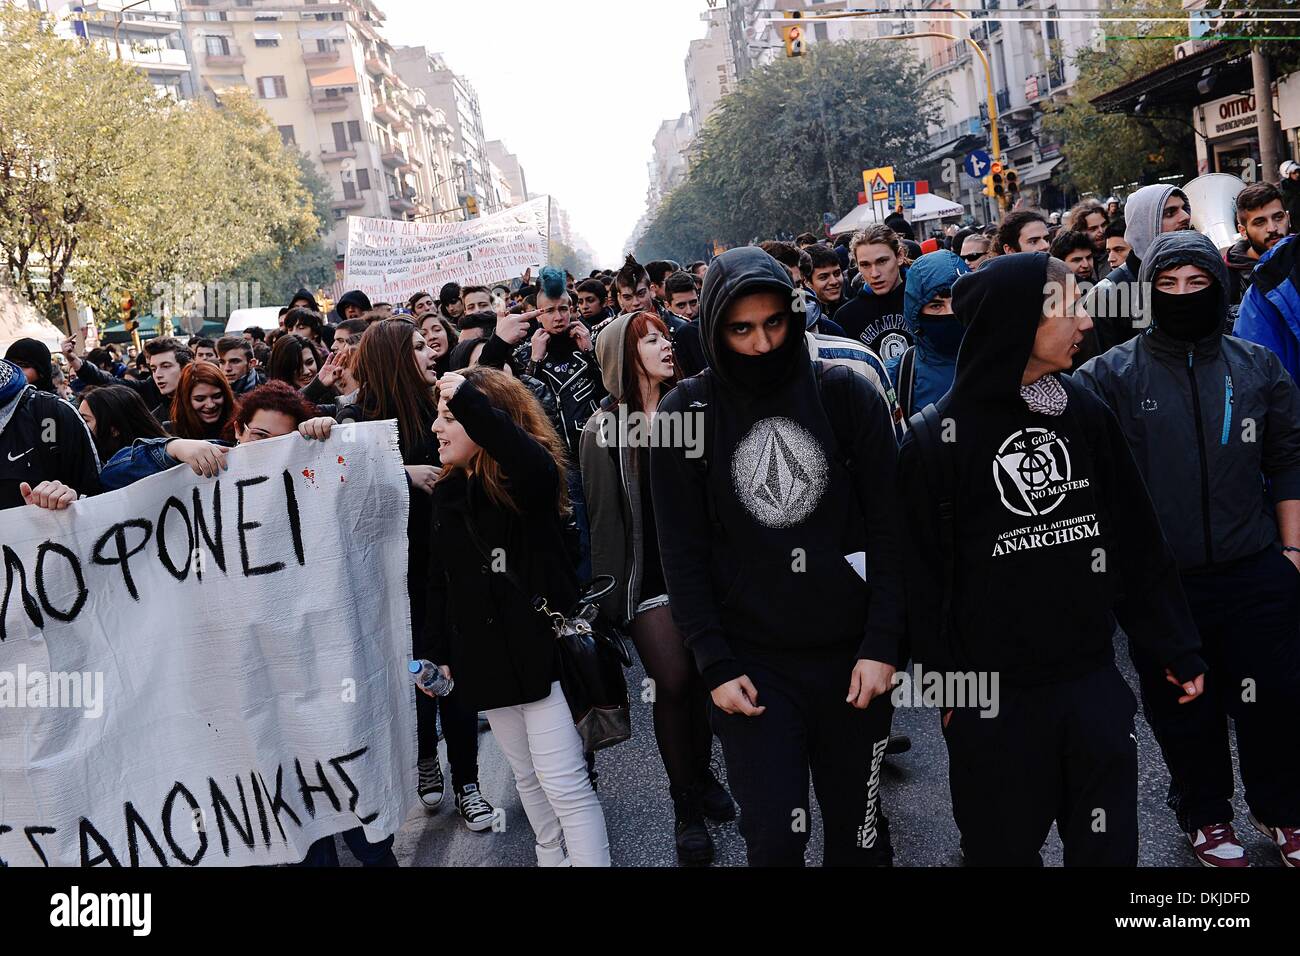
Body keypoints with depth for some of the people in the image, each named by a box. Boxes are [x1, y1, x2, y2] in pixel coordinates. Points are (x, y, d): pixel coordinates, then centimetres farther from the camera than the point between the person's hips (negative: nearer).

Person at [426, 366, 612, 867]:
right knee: (527, 777, 18)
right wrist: (439, 653, 15)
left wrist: (467, 399, -39)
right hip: (485, 656, 7)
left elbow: (533, 463, -39)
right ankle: (551, 857, 35)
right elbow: (440, 582, 15)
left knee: (565, 785, -5)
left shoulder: (530, 480, -11)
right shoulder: (447, 492, 9)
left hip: (540, 649, -7)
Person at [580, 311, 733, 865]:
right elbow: (605, 513, -2)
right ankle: (686, 804, 9)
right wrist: (612, 587, -4)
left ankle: (702, 775, 26)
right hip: (649, 571, -3)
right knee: (673, 681, -7)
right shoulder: (605, 429, -2)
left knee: (703, 676, 4)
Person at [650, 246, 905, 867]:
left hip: (851, 657, 1)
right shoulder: (686, 413, -2)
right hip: (751, 666, -1)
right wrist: (716, 667, -8)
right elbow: (683, 555, -2)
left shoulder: (847, 395, -1)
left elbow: (889, 529, -1)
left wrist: (883, 646, -7)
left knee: (858, 836, 13)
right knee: (775, 841, -2)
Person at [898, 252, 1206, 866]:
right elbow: (924, 575, -6)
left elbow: (1138, 541, 8)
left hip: (1094, 680, 4)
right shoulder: (937, 437, -9)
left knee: (1107, 848, 14)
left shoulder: (1087, 414, 3)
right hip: (993, 697, -3)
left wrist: (1176, 647, 8)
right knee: (1004, 850, 12)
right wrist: (946, 684, -4)